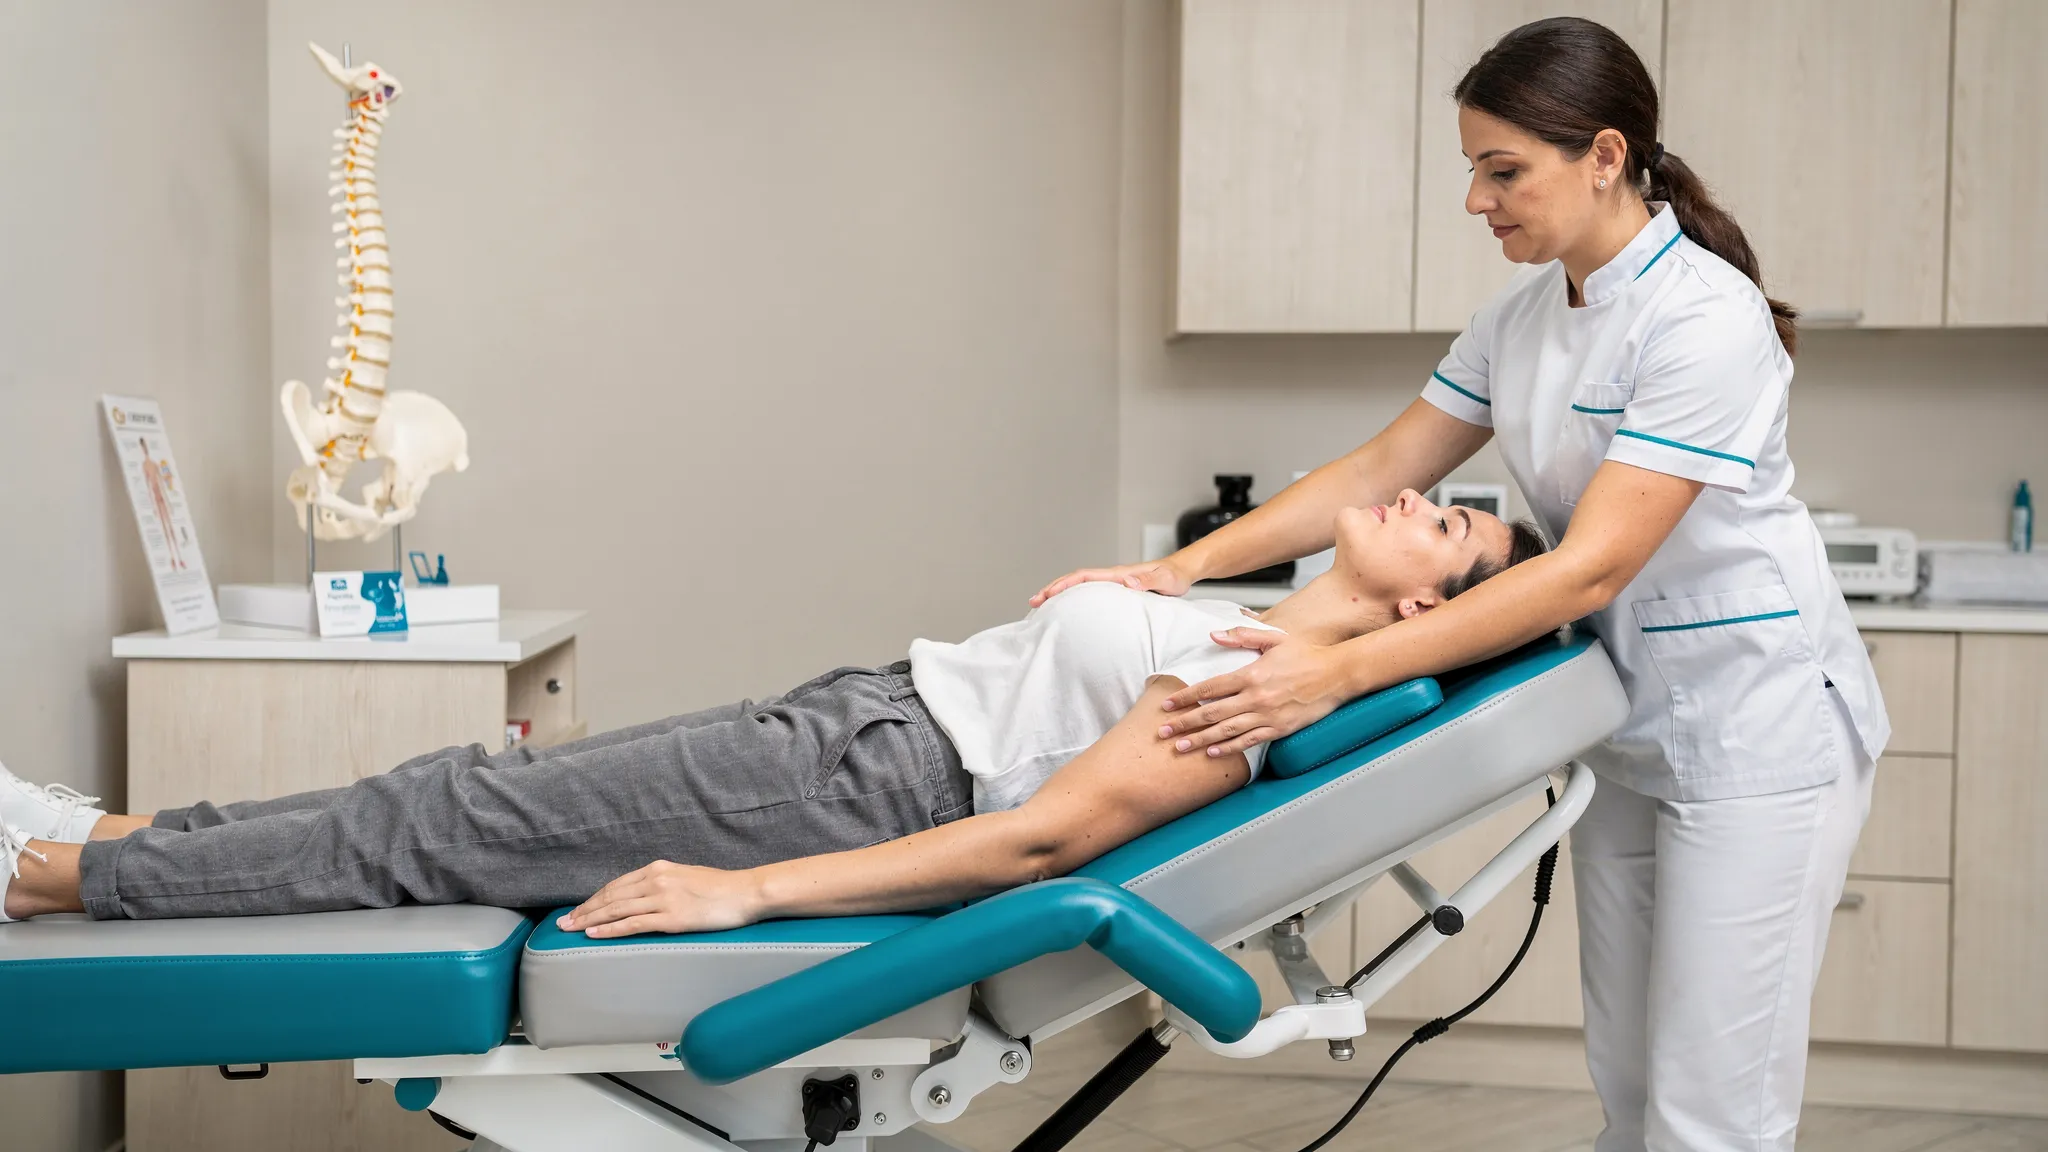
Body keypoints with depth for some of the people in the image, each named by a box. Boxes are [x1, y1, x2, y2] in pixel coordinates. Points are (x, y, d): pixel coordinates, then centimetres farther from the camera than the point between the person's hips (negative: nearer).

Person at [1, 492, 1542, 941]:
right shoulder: (1257, 626, 10)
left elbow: (1043, 837, -24)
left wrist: (748, 892, -24)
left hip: (870, 787, -8)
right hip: (864, 710, 8)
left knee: (445, 824, -5)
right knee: (484, 789, 8)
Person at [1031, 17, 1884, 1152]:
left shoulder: (1706, 321, -22)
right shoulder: (1521, 315, 3)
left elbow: (1590, 568, -29)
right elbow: (1379, 470, 7)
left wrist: (1339, 673, -34)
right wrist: (1182, 566, -3)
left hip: (1755, 729, -8)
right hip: (1630, 731, 8)